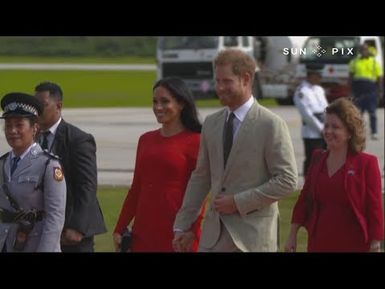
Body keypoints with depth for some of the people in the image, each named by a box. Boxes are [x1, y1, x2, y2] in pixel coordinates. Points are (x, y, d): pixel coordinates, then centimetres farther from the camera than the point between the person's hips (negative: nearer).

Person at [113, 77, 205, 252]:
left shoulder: (194, 141, -5)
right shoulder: (146, 140, 13)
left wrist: (190, 234, -13)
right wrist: (119, 229, 13)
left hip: (176, 236, -5)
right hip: (143, 234, 5)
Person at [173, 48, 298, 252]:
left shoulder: (271, 125, -8)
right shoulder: (211, 124, 11)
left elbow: (287, 181, -12)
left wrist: (238, 202, -15)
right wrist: (182, 225, 13)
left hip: (253, 234, -5)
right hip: (214, 233, 5)